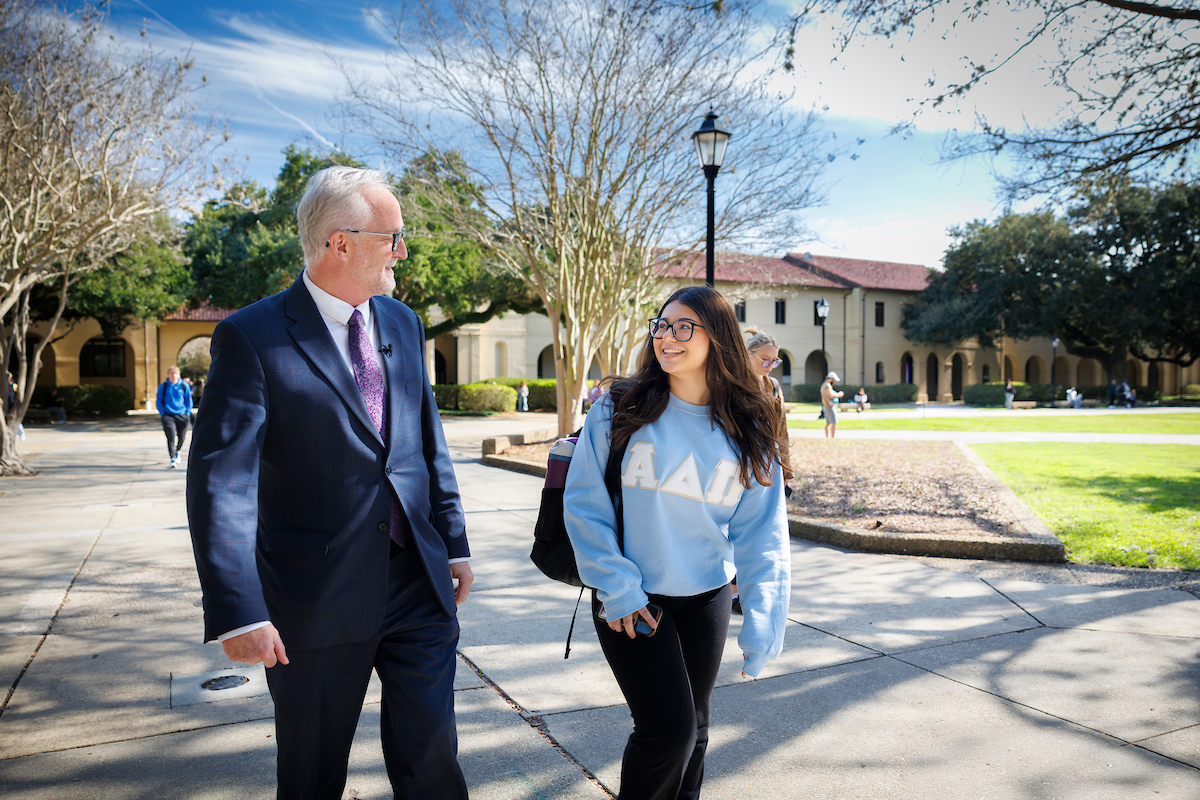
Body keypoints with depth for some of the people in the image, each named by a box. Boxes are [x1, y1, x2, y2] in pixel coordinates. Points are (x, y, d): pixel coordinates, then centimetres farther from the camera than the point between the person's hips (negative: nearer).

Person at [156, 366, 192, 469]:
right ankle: (173, 459, -10)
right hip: (168, 416, -1)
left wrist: (187, 413, 4)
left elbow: (188, 400, 12)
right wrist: (162, 413, -2)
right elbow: (158, 401, 9)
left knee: (181, 437, 9)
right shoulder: (163, 386, 2)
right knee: (171, 437, -12)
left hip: (182, 416, 2)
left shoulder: (184, 386, 4)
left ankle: (178, 451, 40)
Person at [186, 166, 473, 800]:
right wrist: (237, 610, -22)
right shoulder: (251, 339, -12)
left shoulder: (402, 323, 7)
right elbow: (220, 481, -17)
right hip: (316, 598, -4)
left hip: (418, 582, 4)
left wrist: (453, 543, 12)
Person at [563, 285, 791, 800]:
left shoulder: (749, 433, -3)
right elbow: (583, 505, -8)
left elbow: (762, 535, -4)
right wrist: (617, 589, -14)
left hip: (707, 597, 3)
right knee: (668, 728, -8)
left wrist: (763, 624, -13)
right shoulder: (618, 410, -10)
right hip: (631, 601, -3)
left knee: (693, 728, 16)